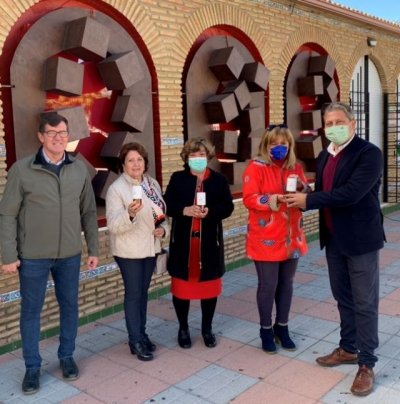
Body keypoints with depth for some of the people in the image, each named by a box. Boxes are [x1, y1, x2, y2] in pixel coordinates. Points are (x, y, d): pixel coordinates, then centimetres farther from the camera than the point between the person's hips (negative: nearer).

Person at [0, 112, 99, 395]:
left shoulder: (80, 169, 1)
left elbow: (89, 212, 6)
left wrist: (94, 249, 5)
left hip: (70, 254, 3)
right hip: (33, 256, -2)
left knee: (70, 307, 14)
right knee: (31, 311, 10)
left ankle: (67, 357, 34)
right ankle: (33, 367, 27)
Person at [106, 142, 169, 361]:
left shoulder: (153, 184, 4)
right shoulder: (116, 189, -16)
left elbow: (162, 213, 15)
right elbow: (113, 225, -21)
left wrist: (163, 229, -5)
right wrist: (130, 213, -39)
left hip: (150, 247, 6)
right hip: (129, 251, -6)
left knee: (143, 291, 16)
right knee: (133, 294, 3)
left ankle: (141, 333, 31)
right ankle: (136, 341, 15)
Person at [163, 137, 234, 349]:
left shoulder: (219, 179, 3)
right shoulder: (177, 178, 3)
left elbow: (227, 207, -1)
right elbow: (167, 205, -1)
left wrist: (210, 212, -20)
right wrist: (184, 210, -20)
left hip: (209, 241, 1)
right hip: (183, 241, 0)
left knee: (209, 285, 10)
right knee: (181, 284, 7)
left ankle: (207, 328, 28)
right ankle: (183, 328, 26)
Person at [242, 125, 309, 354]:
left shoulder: (295, 167, 9)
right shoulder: (256, 167, -7)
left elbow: (306, 195, 13)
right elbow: (249, 198, -14)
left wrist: (303, 189, -9)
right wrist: (268, 200, -32)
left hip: (291, 236, 5)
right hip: (266, 239, -5)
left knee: (287, 283, 13)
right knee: (268, 285, 3)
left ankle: (282, 327, 29)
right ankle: (266, 330, 21)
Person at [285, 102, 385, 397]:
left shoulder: (369, 153, -15)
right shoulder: (325, 157, 10)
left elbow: (351, 193, -25)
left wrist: (308, 201, -20)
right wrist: (302, 201, -9)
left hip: (361, 239, -7)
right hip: (334, 239, 7)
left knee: (365, 303, 2)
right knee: (343, 298, 18)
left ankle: (367, 364, 15)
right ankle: (348, 349, 34)